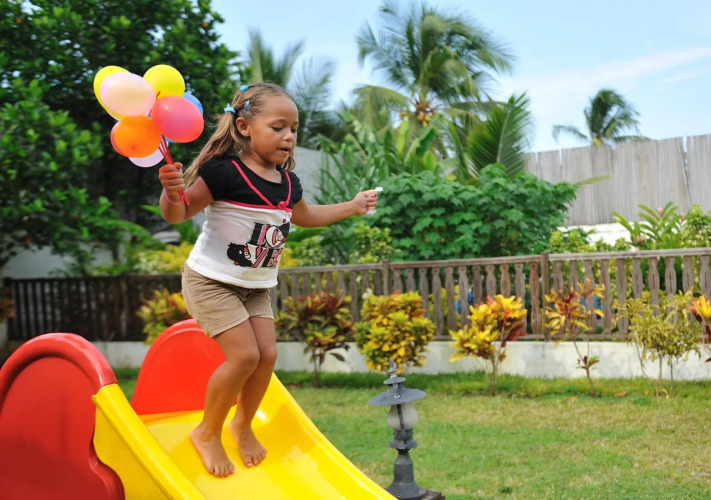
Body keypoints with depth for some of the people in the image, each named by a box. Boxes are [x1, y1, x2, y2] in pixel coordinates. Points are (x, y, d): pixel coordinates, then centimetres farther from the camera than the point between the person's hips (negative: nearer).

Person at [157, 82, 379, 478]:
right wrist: (173, 193, -42)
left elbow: (304, 216, 24)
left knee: (268, 355, -2)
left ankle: (244, 424, 25)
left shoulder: (287, 182, 2)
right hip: (212, 281, -7)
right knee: (244, 355, -15)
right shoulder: (223, 172, -21)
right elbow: (179, 214, -20)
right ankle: (208, 433, 8)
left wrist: (353, 206, 25)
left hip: (256, 287, 7)